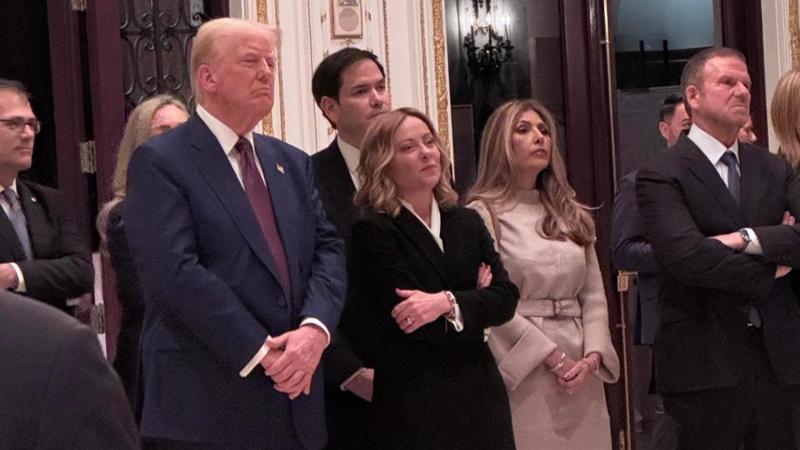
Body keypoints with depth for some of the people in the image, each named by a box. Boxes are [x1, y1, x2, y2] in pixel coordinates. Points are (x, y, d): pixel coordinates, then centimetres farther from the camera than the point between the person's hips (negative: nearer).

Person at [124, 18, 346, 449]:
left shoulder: (292, 162, 16)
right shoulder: (159, 161, -5)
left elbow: (328, 250, 8)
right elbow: (176, 272, -16)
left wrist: (314, 329, -12)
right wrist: (261, 353, -17)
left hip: (296, 398, 6)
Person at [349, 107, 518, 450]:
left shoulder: (467, 222, 10)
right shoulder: (373, 231, -8)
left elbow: (506, 298, 0)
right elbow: (408, 320, -16)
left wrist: (447, 302, -17)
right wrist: (472, 300, -3)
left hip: (480, 394, 5)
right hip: (415, 404, -5)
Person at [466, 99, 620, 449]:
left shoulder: (570, 213, 16)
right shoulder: (483, 214, -3)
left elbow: (593, 294, 10)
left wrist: (593, 355, -5)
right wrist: (554, 357, -13)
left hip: (580, 374, 5)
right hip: (524, 370, -5)